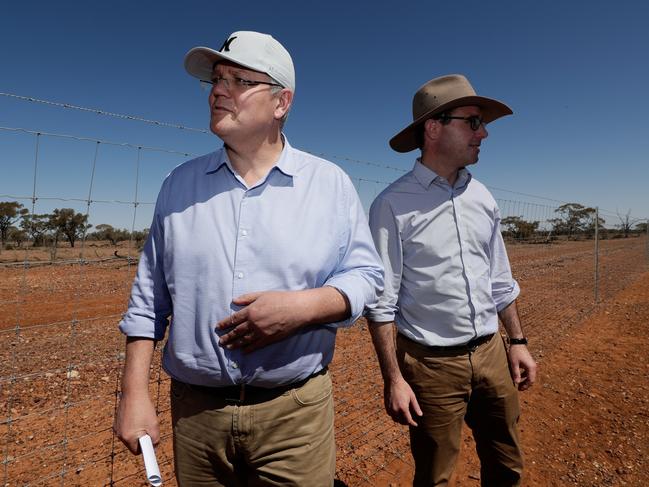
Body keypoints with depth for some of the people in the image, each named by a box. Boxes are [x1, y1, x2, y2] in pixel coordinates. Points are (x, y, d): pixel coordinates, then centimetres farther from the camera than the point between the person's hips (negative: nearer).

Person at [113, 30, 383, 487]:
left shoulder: (331, 182, -2)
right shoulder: (179, 185, 3)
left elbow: (366, 274, -2)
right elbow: (149, 296, 5)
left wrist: (302, 305, -20)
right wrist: (135, 394, 1)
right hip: (194, 411, 3)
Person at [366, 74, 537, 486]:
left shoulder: (482, 197, 6)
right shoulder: (393, 204, -14)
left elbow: (501, 281, 13)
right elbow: (381, 300, -14)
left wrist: (519, 341, 13)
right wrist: (393, 379, -14)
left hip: (492, 354, 6)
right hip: (431, 363, -5)